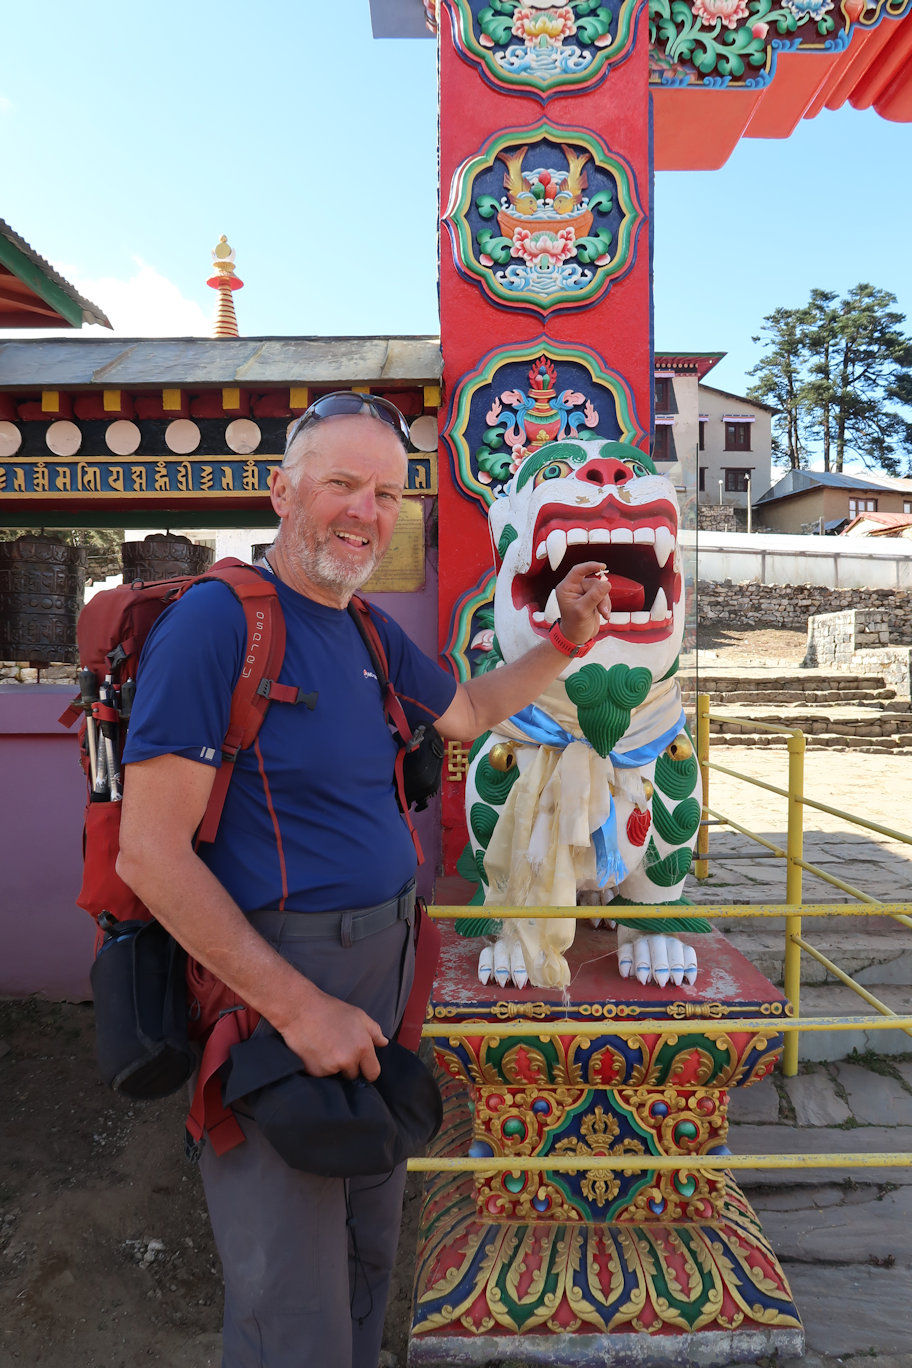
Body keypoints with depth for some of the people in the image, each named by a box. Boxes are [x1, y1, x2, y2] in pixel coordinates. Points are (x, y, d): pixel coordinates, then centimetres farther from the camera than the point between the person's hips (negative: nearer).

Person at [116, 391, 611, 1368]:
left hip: (385, 961, 8)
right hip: (271, 979, -7)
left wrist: (568, 637, 12)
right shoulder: (216, 619, -18)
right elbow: (149, 854, -21)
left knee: (370, 1246, 26)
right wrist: (298, 1006, -20)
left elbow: (469, 711, 24)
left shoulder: (370, 634, 6)